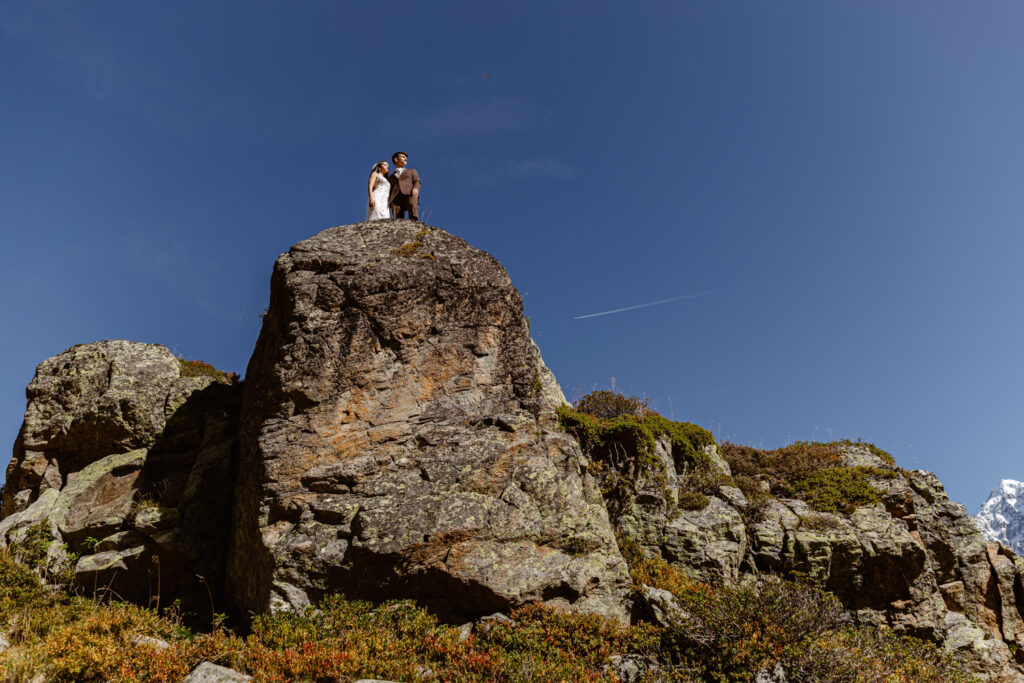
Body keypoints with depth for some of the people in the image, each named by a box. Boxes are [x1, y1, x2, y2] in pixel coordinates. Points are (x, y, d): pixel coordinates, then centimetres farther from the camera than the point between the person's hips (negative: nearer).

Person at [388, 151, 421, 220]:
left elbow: (417, 182, 14)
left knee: (413, 217, -28)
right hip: (396, 198, 1)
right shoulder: (390, 177, 35)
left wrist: (415, 188, -10)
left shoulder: (412, 171, 33)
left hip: (409, 194, -1)